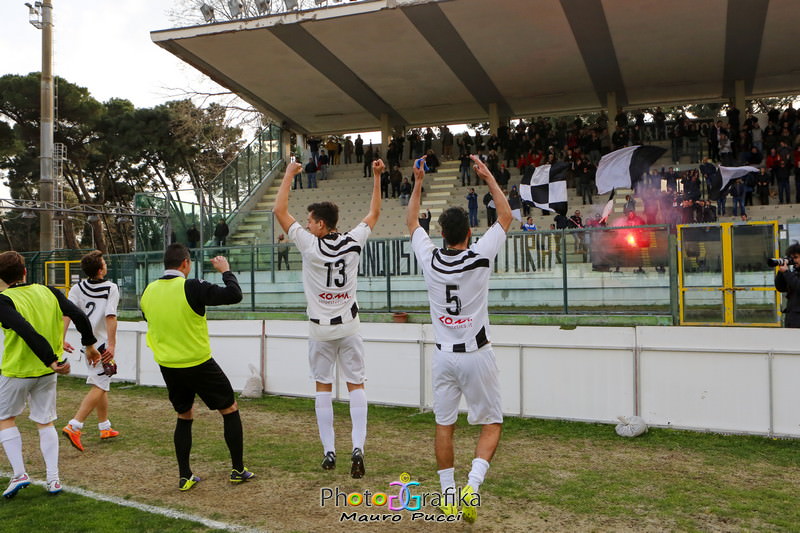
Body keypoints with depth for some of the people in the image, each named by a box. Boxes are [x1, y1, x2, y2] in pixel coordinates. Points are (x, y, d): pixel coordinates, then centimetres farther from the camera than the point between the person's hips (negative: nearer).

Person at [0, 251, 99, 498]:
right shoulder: (48, 292, -1)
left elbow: (27, 332, -27)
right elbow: (79, 316, -6)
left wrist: (52, 360, -27)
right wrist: (90, 345, 7)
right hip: (46, 373, 4)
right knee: (45, 423, 14)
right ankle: (53, 479, 11)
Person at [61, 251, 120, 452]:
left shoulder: (77, 288, 4)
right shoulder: (111, 288, -11)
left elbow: (67, 313, -7)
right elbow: (110, 317, -20)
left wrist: (61, 339, -8)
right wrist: (112, 344, -22)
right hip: (102, 344, -7)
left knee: (101, 385, 19)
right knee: (99, 387, -5)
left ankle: (105, 427, 29)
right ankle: (74, 426, -18)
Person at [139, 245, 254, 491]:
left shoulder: (148, 292, 0)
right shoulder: (192, 288, -20)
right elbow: (234, 295, -20)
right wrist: (226, 271, -5)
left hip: (167, 366, 6)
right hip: (199, 365, -5)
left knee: (184, 416, 21)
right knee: (230, 410, 11)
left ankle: (185, 477, 19)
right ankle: (238, 470, 17)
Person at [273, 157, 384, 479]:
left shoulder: (310, 245, -12)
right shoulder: (353, 242, -4)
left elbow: (279, 210, -7)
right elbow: (374, 212, 12)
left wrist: (289, 174, 1)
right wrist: (377, 177, 16)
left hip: (321, 329, -2)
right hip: (349, 326, 2)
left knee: (323, 387, 10)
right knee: (356, 386, 4)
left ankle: (329, 452, 12)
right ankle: (358, 447, -8)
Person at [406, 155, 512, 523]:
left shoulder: (429, 259, -4)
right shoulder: (480, 257, -11)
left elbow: (412, 223, 14)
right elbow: (506, 216, 3)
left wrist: (418, 183, 20)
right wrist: (488, 177, 10)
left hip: (444, 355, 3)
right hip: (476, 355, -3)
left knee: (444, 425, 12)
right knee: (491, 424, 8)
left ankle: (448, 494, 17)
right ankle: (472, 485, -9)